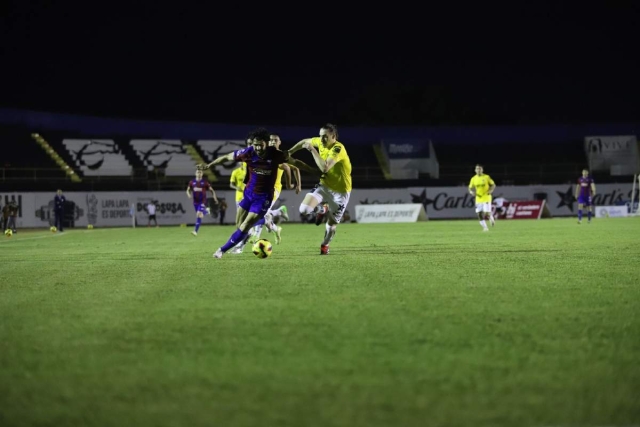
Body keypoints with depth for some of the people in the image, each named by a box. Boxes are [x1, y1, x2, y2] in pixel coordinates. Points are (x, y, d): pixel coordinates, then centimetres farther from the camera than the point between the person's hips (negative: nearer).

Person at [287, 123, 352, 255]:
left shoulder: (338, 148, -28)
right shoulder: (320, 142, -8)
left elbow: (325, 167, -42)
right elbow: (305, 141, 15)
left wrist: (312, 150, -36)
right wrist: (290, 152, 10)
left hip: (340, 191, -5)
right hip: (324, 186, 5)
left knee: (331, 224, 7)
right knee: (304, 209, -17)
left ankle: (325, 245, 40)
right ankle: (322, 210, 18)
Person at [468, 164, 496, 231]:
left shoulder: (486, 177, -5)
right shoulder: (473, 179, 2)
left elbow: (493, 185, 4)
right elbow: (470, 188, 8)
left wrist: (491, 190, -16)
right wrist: (472, 192, -15)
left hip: (486, 198, -3)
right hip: (478, 199, 3)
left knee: (487, 213, -13)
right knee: (479, 213, -4)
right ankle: (485, 227, 10)